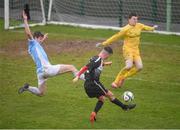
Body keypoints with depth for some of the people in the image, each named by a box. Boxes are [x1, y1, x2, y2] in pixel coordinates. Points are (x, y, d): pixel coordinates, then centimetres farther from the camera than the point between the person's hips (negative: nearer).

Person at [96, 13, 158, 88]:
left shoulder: (139, 26, 6)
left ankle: (123, 77, 8)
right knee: (129, 66, -25)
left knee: (139, 67, -9)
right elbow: (116, 37, -8)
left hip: (136, 50, 7)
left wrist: (152, 28, 47)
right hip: (128, 49, -7)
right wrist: (103, 43, -10)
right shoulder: (126, 29, -12)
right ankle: (116, 81, -8)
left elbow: (145, 27, 29)